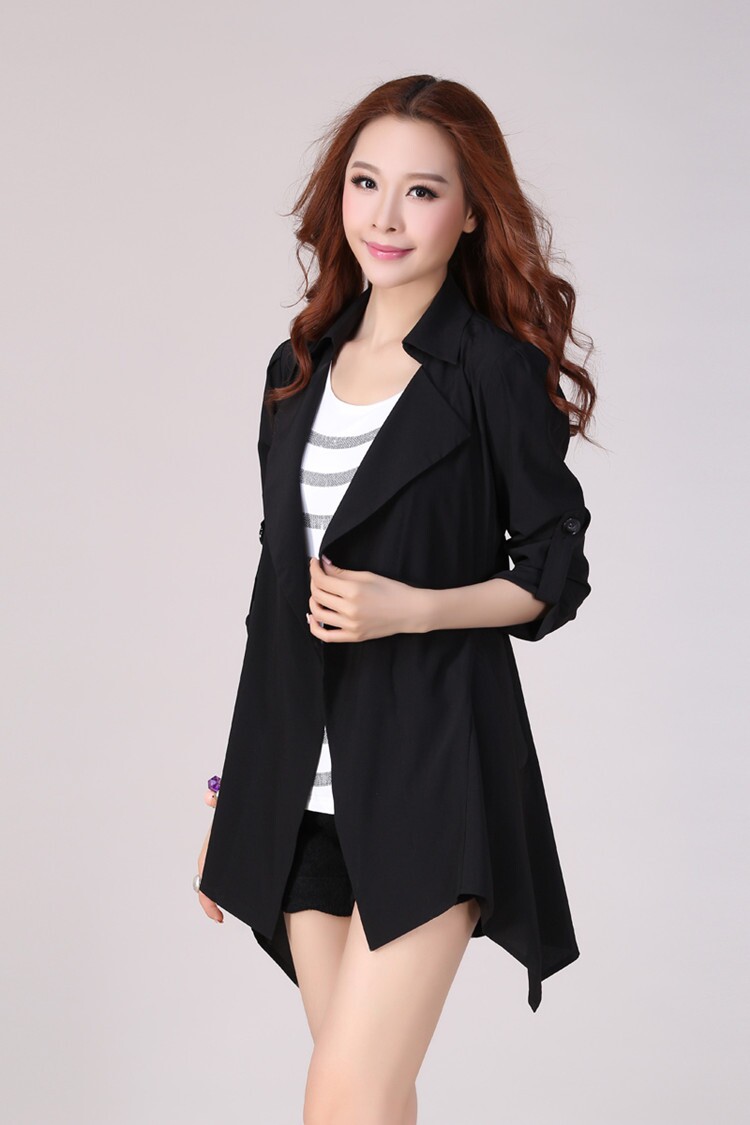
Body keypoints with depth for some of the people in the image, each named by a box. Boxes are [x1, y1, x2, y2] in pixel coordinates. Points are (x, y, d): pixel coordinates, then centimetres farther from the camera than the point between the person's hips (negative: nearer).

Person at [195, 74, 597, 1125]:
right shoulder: (299, 368, 12)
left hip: (432, 770, -5)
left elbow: (555, 574, -1)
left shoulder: (496, 370, -4)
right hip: (305, 782, 6)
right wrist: (236, 796, 17)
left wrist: (413, 608, -18)